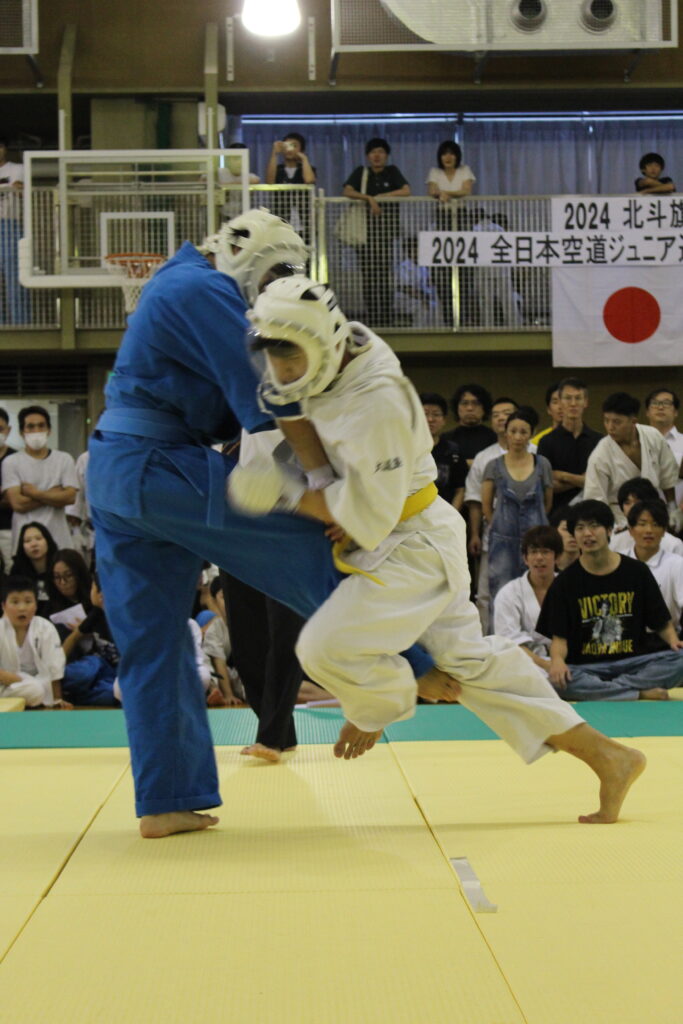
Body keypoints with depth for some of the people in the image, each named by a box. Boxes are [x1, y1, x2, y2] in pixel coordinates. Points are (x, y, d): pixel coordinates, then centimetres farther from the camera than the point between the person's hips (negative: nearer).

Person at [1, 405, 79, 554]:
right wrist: (54, 493, -4)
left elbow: (70, 497, -2)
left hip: (59, 540, 1)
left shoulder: (64, 459, 9)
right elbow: (17, 503, -6)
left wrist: (35, 493, -5)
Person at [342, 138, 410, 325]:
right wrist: (369, 198, -14)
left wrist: (381, 196, -4)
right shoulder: (361, 173, 13)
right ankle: (372, 318, -3)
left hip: (387, 227, 0)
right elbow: (347, 192, -2)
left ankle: (387, 318, -7)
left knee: (386, 272, -8)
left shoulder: (392, 171, 14)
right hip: (365, 227, 0)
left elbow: (406, 191, 0)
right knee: (368, 273, -6)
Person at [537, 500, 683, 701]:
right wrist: (557, 659, -22)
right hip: (585, 667, -1)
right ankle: (641, 692, -26)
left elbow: (662, 622, 11)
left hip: (632, 663, 1)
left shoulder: (637, 572, 8)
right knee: (556, 680, -35)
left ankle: (599, 689, -25)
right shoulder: (565, 582, 5)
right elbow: (559, 637, 0)